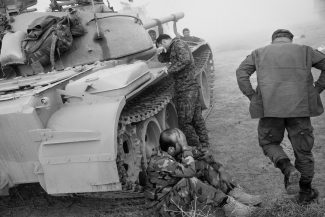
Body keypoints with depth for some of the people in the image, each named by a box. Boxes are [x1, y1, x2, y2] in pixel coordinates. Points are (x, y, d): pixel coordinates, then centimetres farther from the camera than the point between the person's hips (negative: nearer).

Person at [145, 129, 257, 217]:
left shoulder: (167, 157, 2)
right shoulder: (161, 162, -28)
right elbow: (189, 171, -34)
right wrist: (185, 147, -28)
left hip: (172, 194, 9)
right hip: (164, 205, -9)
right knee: (190, 182, -34)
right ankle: (228, 206, -24)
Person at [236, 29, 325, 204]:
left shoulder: (259, 53, 15)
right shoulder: (304, 51, 16)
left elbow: (241, 72, 4)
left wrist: (252, 96, 5)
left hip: (269, 107, 0)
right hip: (300, 106, 1)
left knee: (268, 142, 19)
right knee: (303, 149, 13)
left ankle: (288, 169, -8)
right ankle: (305, 193, 23)